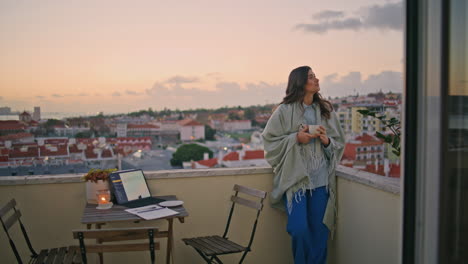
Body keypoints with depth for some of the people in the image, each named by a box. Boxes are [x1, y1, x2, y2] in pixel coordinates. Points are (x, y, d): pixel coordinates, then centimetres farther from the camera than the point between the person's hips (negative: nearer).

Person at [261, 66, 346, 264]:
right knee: (299, 229, -7)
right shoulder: (284, 111, -2)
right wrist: (296, 138, -12)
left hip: (321, 179, 3)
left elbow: (339, 143, 14)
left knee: (319, 231, 3)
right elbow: (270, 141, -1)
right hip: (295, 178, -3)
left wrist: (327, 141, -7)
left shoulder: (326, 110, 10)